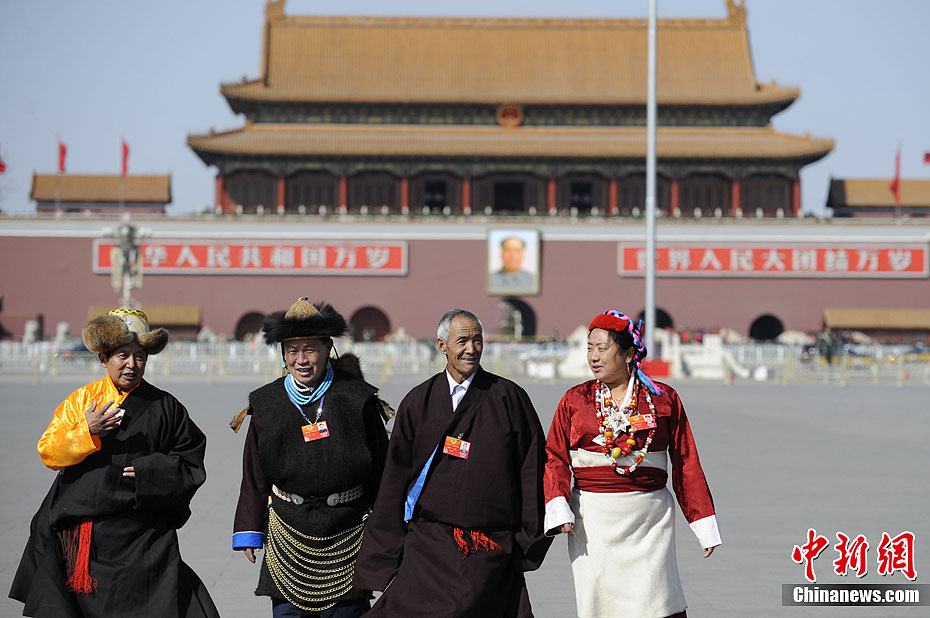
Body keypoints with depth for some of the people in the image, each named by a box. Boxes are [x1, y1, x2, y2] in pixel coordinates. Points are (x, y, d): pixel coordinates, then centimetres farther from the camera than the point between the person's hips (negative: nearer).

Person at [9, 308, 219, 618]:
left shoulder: (164, 407, 3)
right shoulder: (81, 399, 7)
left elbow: (190, 463, 5)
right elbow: (48, 452, 0)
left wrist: (148, 473, -11)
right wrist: (86, 431, -17)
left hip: (138, 536, -2)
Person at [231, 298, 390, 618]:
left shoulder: (357, 399, -3)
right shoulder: (267, 403, 3)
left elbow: (380, 468, 2)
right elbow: (254, 476, 7)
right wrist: (249, 532, 4)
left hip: (348, 534, -1)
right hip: (287, 534, 1)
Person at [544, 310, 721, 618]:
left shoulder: (664, 399, 4)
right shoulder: (574, 400, 7)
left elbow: (686, 464, 5)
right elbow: (555, 458, 3)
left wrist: (704, 524, 5)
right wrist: (559, 509, -13)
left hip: (649, 517, -1)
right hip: (592, 521, 1)